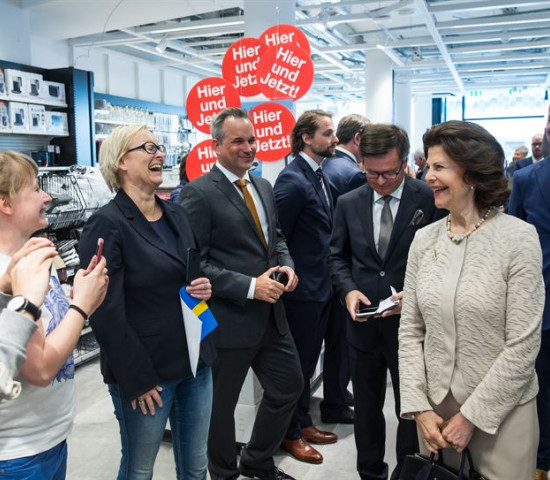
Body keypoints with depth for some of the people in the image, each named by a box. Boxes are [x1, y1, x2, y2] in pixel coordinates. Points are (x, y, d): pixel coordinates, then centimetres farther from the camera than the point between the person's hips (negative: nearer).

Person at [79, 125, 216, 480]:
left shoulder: (176, 214, 8)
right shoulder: (107, 224, -14)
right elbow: (106, 313, -17)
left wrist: (206, 286, -3)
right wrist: (136, 379, -16)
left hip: (196, 360, 7)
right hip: (145, 371, -6)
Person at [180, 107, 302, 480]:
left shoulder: (264, 186, 9)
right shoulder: (199, 193, -15)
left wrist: (286, 264, -1)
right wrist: (250, 286, -22)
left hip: (271, 313, 8)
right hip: (228, 319, -7)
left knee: (289, 386, 19)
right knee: (222, 404, 11)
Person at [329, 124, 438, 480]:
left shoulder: (429, 199, -9)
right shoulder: (349, 203, 2)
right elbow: (338, 256, 9)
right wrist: (348, 290, -9)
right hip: (364, 322, 3)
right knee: (366, 407, 19)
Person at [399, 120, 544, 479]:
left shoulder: (518, 238, -13)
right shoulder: (424, 239, -1)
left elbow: (523, 345, -14)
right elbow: (410, 331, 1)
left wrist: (471, 416, -13)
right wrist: (419, 407, -5)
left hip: (501, 411, -3)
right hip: (436, 404, 4)